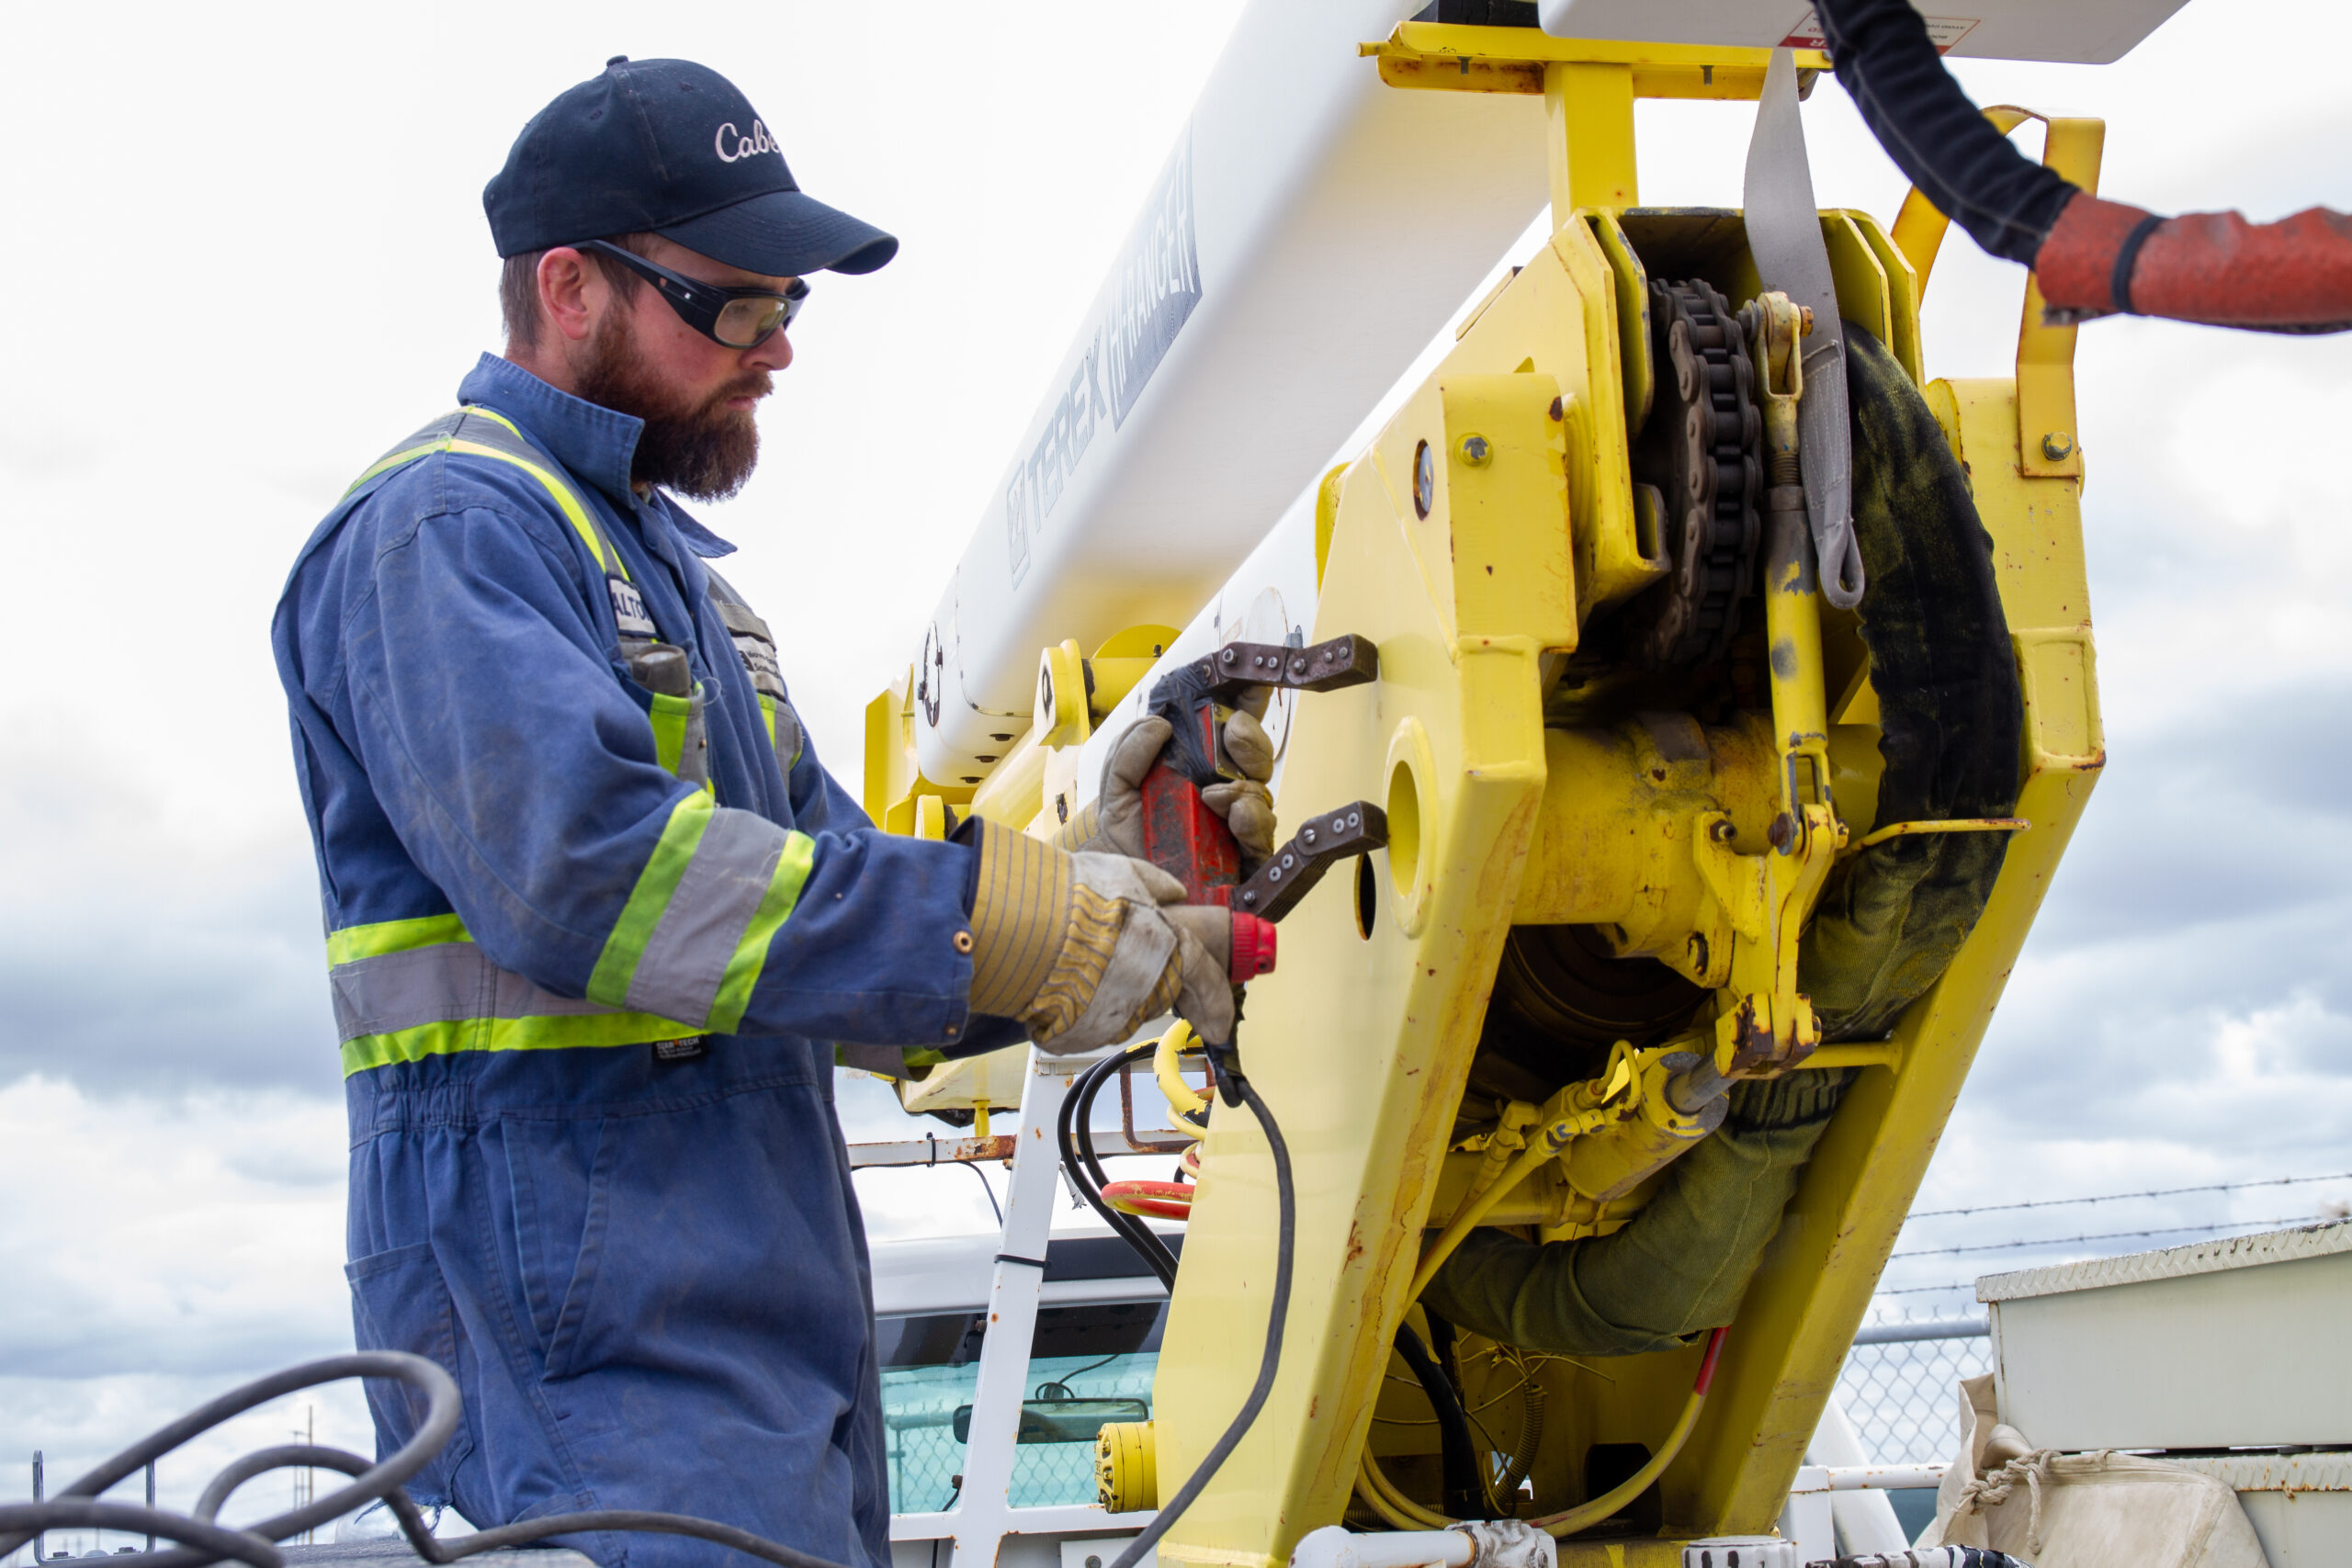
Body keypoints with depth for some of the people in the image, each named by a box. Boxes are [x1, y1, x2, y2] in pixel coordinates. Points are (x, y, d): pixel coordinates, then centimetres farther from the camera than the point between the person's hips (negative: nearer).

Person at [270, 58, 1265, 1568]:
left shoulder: (662, 555, 23)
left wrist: (1101, 903, 4)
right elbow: (578, 863, -25)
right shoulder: (447, 526, -9)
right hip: (592, 1318, -9)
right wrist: (1005, 932, -22)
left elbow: (825, 867, 20)